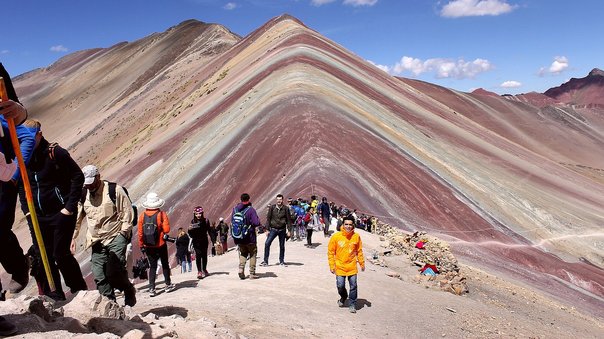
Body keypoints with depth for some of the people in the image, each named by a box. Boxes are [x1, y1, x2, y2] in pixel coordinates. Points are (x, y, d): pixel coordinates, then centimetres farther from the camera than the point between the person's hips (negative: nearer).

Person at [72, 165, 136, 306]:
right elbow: (77, 219, 18)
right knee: (99, 277, 1)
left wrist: (123, 233, -10)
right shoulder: (83, 195, 9)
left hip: (116, 237, -5)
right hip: (97, 241, 5)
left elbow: (127, 213, -5)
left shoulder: (115, 190, -8)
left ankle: (129, 291, 12)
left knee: (114, 273, -15)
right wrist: (72, 238, 13)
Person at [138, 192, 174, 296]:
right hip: (161, 245, -2)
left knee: (152, 266, 10)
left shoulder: (142, 216, -3)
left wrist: (141, 245, 8)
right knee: (165, 264, 15)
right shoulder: (162, 214, -11)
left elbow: (140, 232, 0)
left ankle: (151, 289, 3)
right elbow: (166, 230, -15)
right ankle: (168, 285, 24)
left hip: (148, 246, 2)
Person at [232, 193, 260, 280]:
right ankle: (252, 273, 11)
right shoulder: (251, 210, -16)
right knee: (253, 253, 12)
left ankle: (241, 269, 2)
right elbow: (256, 223, -21)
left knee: (243, 253, 21)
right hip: (249, 237, -4)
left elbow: (232, 223, 7)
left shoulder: (235, 209, 1)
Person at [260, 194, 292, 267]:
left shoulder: (286, 208, -1)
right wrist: (267, 229, -1)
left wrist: (289, 230, -1)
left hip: (282, 230, 0)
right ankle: (265, 261, -2)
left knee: (282, 246, 8)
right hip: (273, 229, 0)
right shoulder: (272, 207, -2)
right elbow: (268, 218, 3)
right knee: (267, 243, -10)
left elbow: (289, 220, 4)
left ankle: (281, 261, 22)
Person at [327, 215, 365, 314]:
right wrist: (331, 266, -5)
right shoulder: (336, 237, -9)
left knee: (353, 286, 4)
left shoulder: (356, 236, -4)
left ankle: (352, 304, 23)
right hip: (340, 267, -1)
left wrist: (362, 263, 6)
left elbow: (359, 251, 8)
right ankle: (343, 297, 37)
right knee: (340, 286, 5)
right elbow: (330, 252, -4)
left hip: (352, 267, 1)